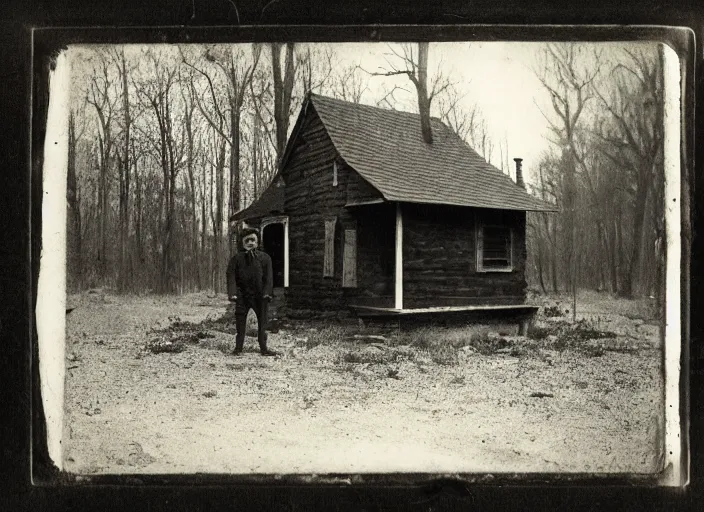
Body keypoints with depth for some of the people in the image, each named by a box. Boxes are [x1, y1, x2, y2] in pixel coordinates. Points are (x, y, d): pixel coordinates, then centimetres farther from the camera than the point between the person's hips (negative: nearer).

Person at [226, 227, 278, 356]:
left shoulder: (265, 258, 5)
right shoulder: (236, 258, 3)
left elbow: (269, 277, -1)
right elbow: (231, 276, -4)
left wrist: (267, 292, -15)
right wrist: (232, 293, -18)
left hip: (260, 296, 1)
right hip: (242, 296, -1)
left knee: (262, 322, 6)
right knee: (240, 322, 1)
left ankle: (263, 348, 16)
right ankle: (238, 348, 13)